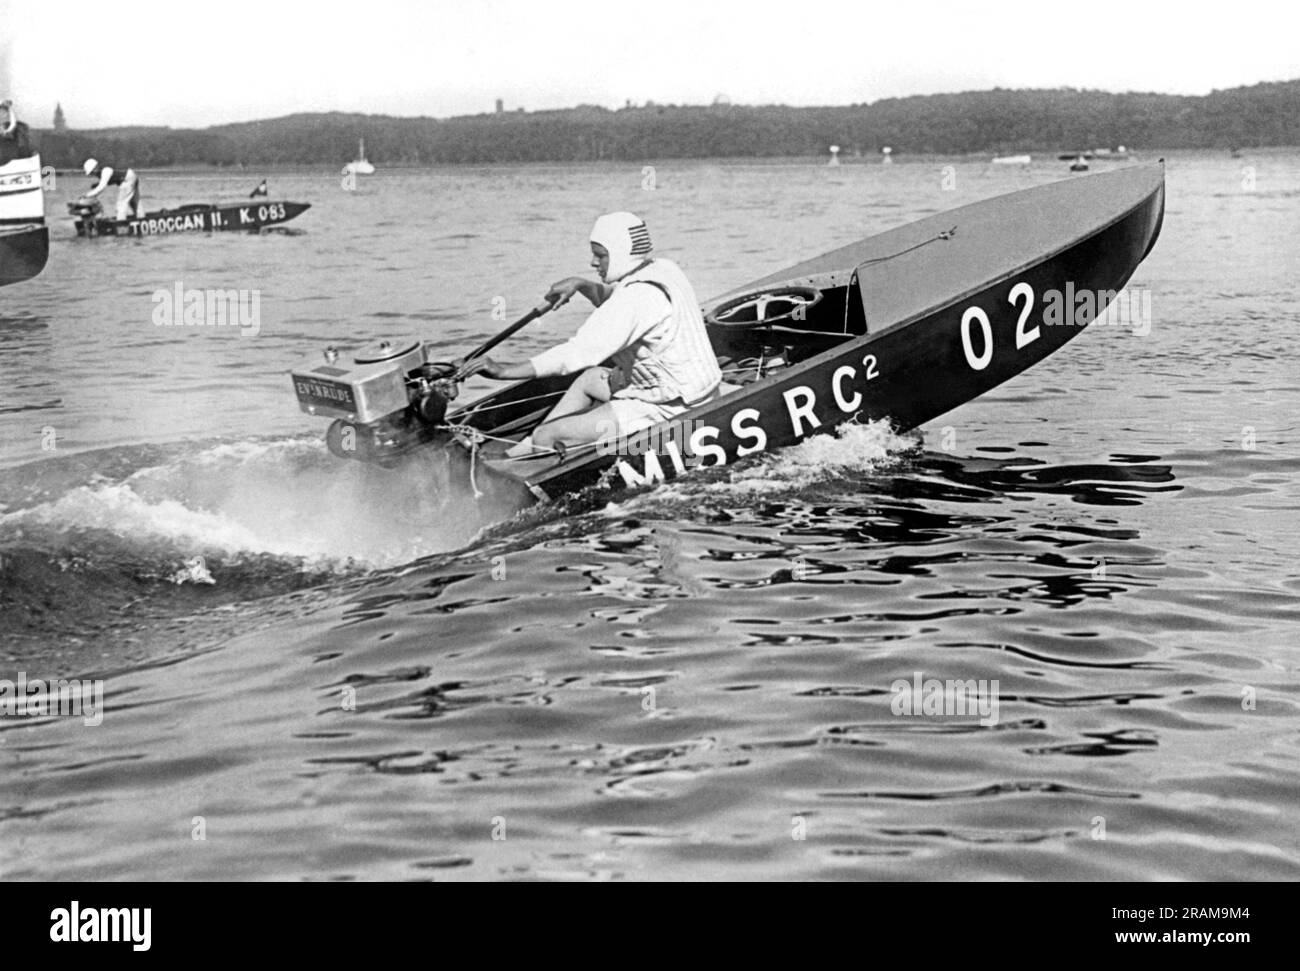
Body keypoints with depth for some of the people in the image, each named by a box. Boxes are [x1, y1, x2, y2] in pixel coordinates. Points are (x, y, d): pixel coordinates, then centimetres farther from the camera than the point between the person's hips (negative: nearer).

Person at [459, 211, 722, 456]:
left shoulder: (638, 296, -24)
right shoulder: (661, 269, 5)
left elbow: (578, 353, -30)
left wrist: (505, 371, -30)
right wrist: (582, 285, 5)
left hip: (663, 411, -11)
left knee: (547, 436, -9)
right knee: (588, 378, 29)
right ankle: (523, 450, 29)